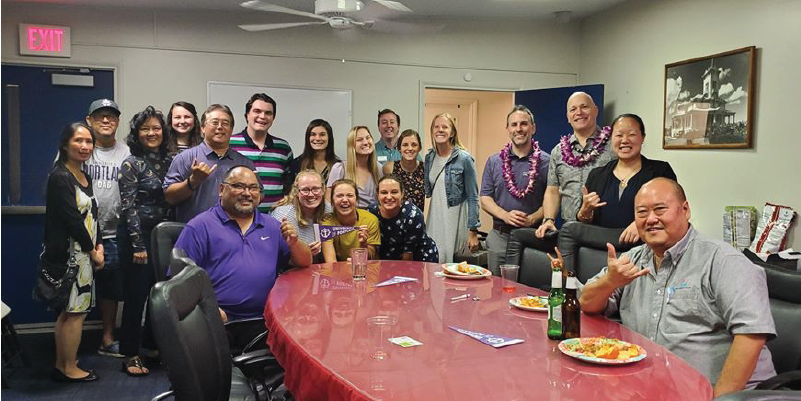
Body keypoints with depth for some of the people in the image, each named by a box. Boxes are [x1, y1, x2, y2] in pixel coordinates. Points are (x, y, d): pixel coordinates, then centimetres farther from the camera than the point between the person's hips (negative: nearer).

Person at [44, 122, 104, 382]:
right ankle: (69, 369, 9)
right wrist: (92, 251, -9)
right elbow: (71, 219, -17)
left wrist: (99, 245, 2)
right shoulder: (59, 177, -13)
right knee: (76, 311, -2)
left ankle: (62, 365, 24)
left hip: (83, 253, 9)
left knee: (68, 311, 14)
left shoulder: (85, 177, 14)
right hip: (68, 254, -9)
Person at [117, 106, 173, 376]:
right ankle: (131, 355, 12)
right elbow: (128, 207, -11)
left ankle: (153, 344, 28)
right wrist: (138, 245, -14)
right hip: (136, 234, -5)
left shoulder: (168, 160, 8)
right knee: (136, 294, 0)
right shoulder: (132, 164, -7)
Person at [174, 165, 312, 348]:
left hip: (262, 322, 4)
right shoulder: (200, 227, 6)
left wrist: (294, 243, -3)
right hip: (217, 323, -4)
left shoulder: (272, 226, 20)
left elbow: (305, 262, 19)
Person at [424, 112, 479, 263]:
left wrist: (473, 231, -10)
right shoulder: (429, 157, 6)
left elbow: (472, 198, -8)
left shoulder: (464, 159, -9)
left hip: (455, 221, -5)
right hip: (434, 219, 5)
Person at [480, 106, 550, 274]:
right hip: (499, 236, 2)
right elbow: (485, 199, 6)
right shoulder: (494, 162, 9)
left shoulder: (546, 162, 1)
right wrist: (505, 215, -11)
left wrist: (532, 219, -17)